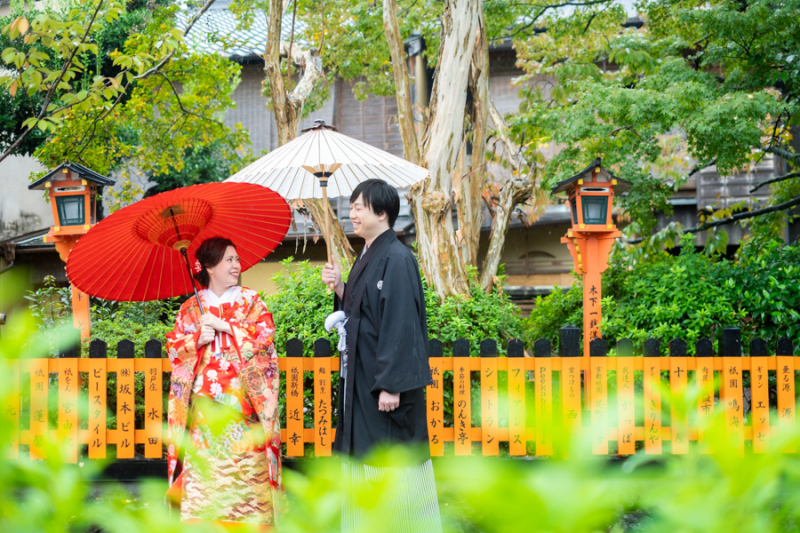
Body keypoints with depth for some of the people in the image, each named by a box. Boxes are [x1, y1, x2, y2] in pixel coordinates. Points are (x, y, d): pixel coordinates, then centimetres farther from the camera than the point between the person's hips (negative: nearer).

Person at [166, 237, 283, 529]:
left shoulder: (251, 300, 10)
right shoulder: (191, 307, 12)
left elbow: (265, 333, -5)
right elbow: (173, 346, 8)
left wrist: (223, 326, -8)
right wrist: (197, 340, -11)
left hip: (242, 400, -1)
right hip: (204, 404, 1)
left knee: (245, 467, -7)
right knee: (204, 465, -4)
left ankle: (249, 520, -1)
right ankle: (205, 520, 0)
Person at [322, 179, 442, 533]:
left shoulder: (397, 259, -14)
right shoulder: (367, 258, 13)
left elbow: (401, 323, -19)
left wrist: (392, 384, -23)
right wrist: (340, 289, 3)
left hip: (386, 380, -9)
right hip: (362, 381, 9)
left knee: (393, 462, -4)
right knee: (366, 462, 11)